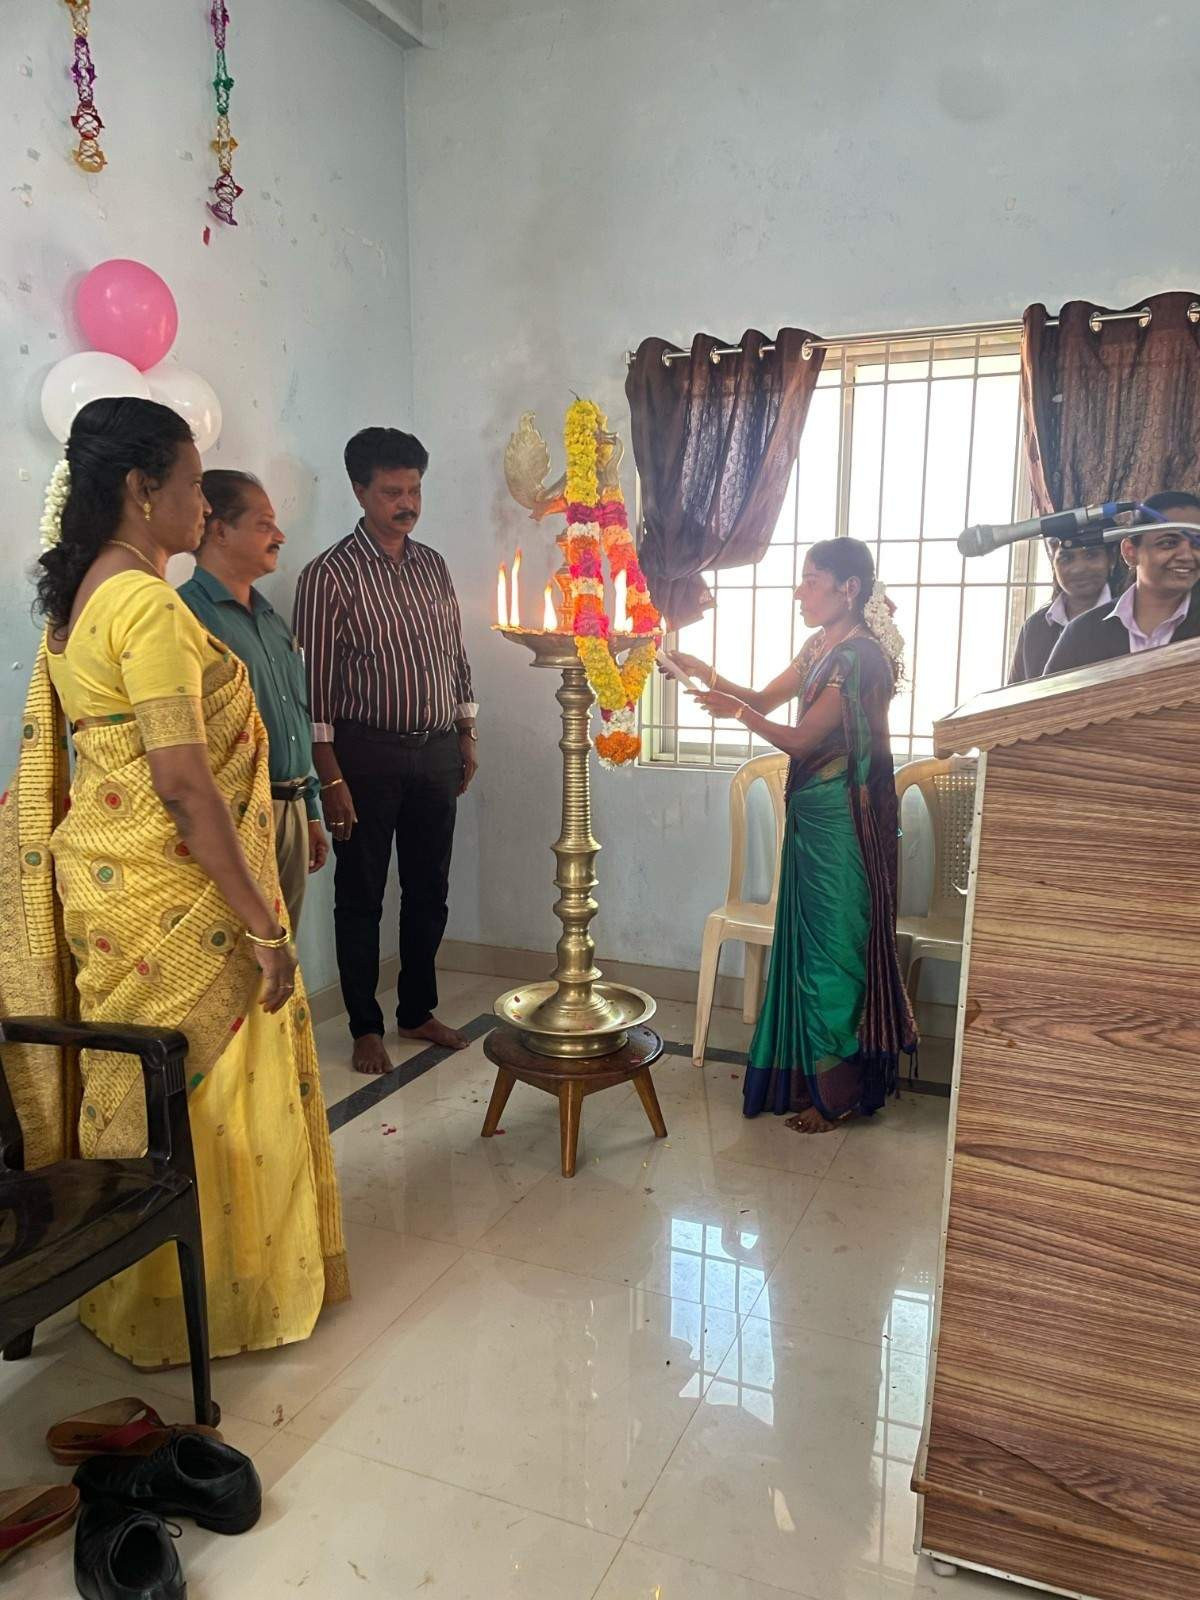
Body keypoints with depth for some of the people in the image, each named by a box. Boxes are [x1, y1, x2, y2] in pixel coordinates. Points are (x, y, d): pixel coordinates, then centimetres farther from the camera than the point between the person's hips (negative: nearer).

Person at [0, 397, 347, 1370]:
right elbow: (185, 785, -24)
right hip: (168, 898, -10)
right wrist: (265, 925, -20)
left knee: (136, 1097, 20)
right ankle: (203, 1305, 24)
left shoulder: (79, 598, 12)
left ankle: (131, 1293, 38)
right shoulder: (150, 605, -19)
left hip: (101, 878, 10)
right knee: (198, 1102, 5)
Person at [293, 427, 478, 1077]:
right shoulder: (329, 575, -9)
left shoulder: (432, 565, 10)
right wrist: (330, 778, -16)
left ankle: (418, 1011, 30)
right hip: (368, 754, -5)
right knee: (361, 896, 6)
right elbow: (315, 683, -12)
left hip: (437, 753, 6)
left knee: (429, 890, 13)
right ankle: (366, 1027, 20)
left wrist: (466, 737, 14)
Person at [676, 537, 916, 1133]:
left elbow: (800, 739, -18)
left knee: (833, 948, 0)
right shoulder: (821, 647, 12)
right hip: (813, 815, 9)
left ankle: (839, 1094, 15)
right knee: (810, 944, 15)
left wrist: (737, 711, -14)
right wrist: (708, 675, 3)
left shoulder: (860, 655, -17)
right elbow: (766, 699, 15)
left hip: (844, 819, -9)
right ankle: (811, 1078, 29)